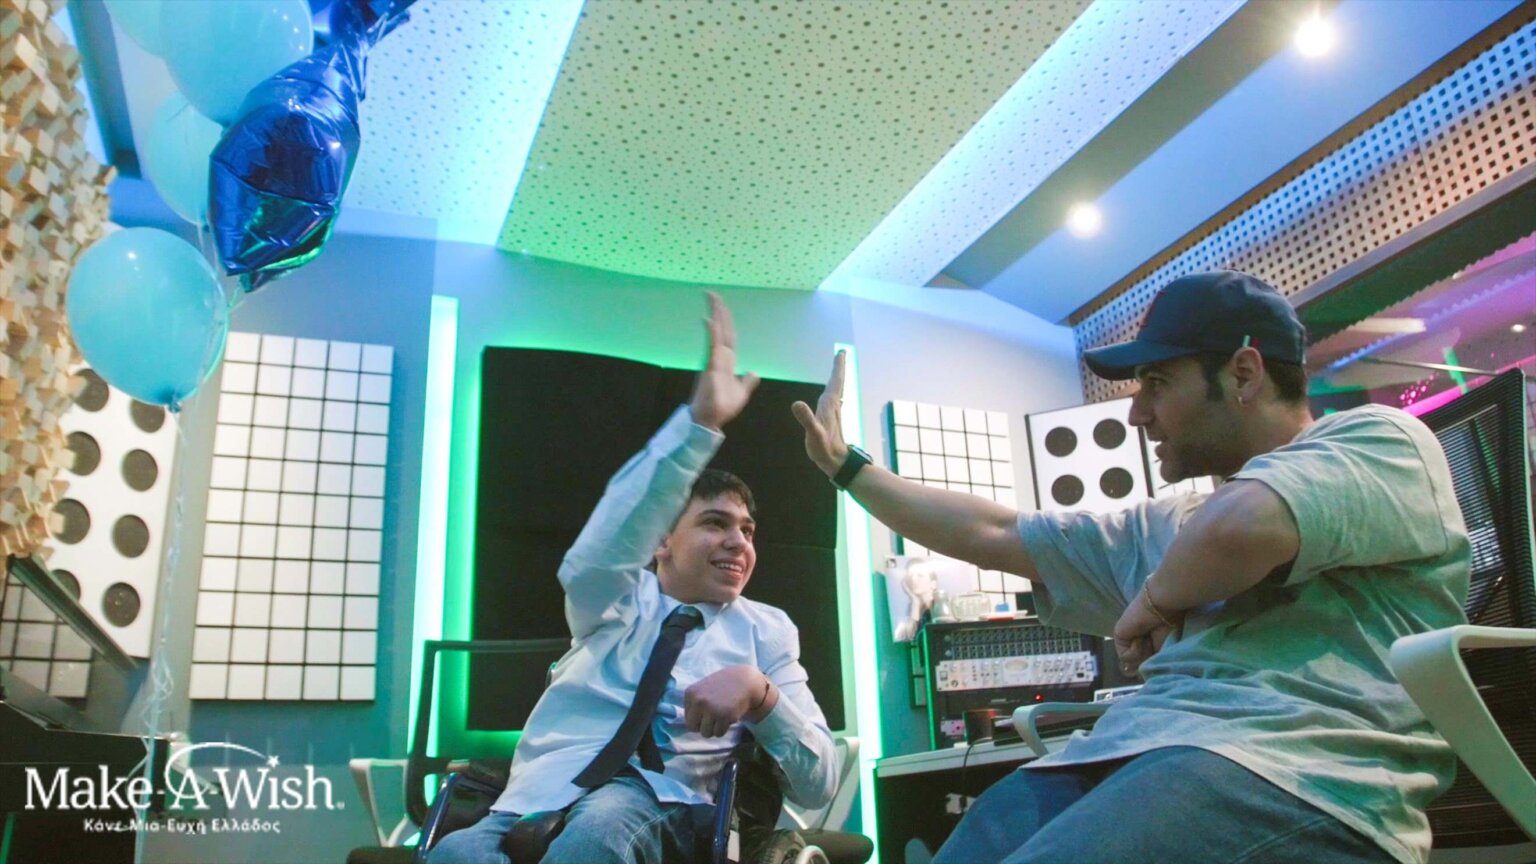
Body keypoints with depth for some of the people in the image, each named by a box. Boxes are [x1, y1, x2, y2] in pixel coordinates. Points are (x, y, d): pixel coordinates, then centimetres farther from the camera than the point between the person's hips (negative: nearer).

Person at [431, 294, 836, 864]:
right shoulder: (621, 598, 15)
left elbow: (818, 785, 7)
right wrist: (700, 422, -22)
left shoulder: (766, 630, 15)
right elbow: (590, 562, -13)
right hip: (539, 803, 1)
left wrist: (759, 691, -15)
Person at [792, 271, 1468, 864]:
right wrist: (846, 465, 39)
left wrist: (1154, 602, 4)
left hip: (1291, 773, -7)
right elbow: (992, 535, 33)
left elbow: (1241, 527, -15)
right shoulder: (1161, 529, 29)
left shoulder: (1378, 438, 7)